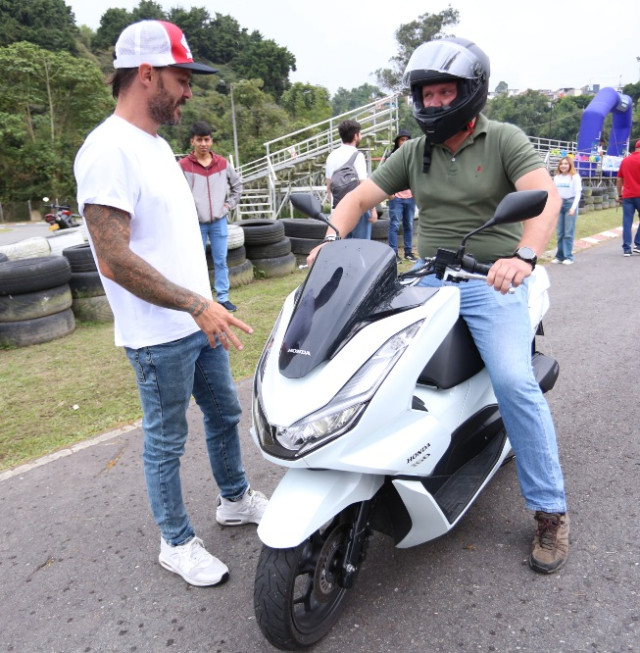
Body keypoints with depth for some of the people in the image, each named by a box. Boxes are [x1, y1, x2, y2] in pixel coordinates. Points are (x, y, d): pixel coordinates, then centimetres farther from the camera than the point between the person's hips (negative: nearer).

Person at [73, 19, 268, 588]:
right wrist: (196, 305, -25)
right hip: (160, 336, -9)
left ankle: (235, 499, 42)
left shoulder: (156, 144, 12)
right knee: (167, 441, 8)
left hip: (199, 322, 9)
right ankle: (177, 543, 28)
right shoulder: (108, 150, -18)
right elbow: (115, 260, -25)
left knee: (224, 414, 20)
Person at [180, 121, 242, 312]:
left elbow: (237, 184, 18)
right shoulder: (183, 165, -6)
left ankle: (223, 298, 16)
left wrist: (230, 204, 8)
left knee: (221, 261, 7)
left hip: (219, 221, 3)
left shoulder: (222, 163, 5)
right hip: (196, 224, -3)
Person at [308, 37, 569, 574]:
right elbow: (360, 196, 8)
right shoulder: (413, 153, 13)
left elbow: (546, 195, -15)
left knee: (514, 381, -22)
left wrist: (523, 256, -34)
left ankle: (550, 509, -3)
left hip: (492, 281, -4)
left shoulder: (504, 140, 1)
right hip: (427, 280, 5)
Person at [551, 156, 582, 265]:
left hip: (570, 203, -4)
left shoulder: (574, 176, -2)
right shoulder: (556, 177, 12)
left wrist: (573, 207, -15)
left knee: (569, 233, -5)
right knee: (559, 233, 5)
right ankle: (559, 256, 11)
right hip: (558, 204, 4)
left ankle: (568, 257, -1)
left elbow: (578, 193, -5)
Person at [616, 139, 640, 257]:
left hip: (627, 196, 4)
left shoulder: (624, 160, 12)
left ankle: (626, 249, 0)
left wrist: (620, 195, 22)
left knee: (627, 222, 3)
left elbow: (619, 179, 16)